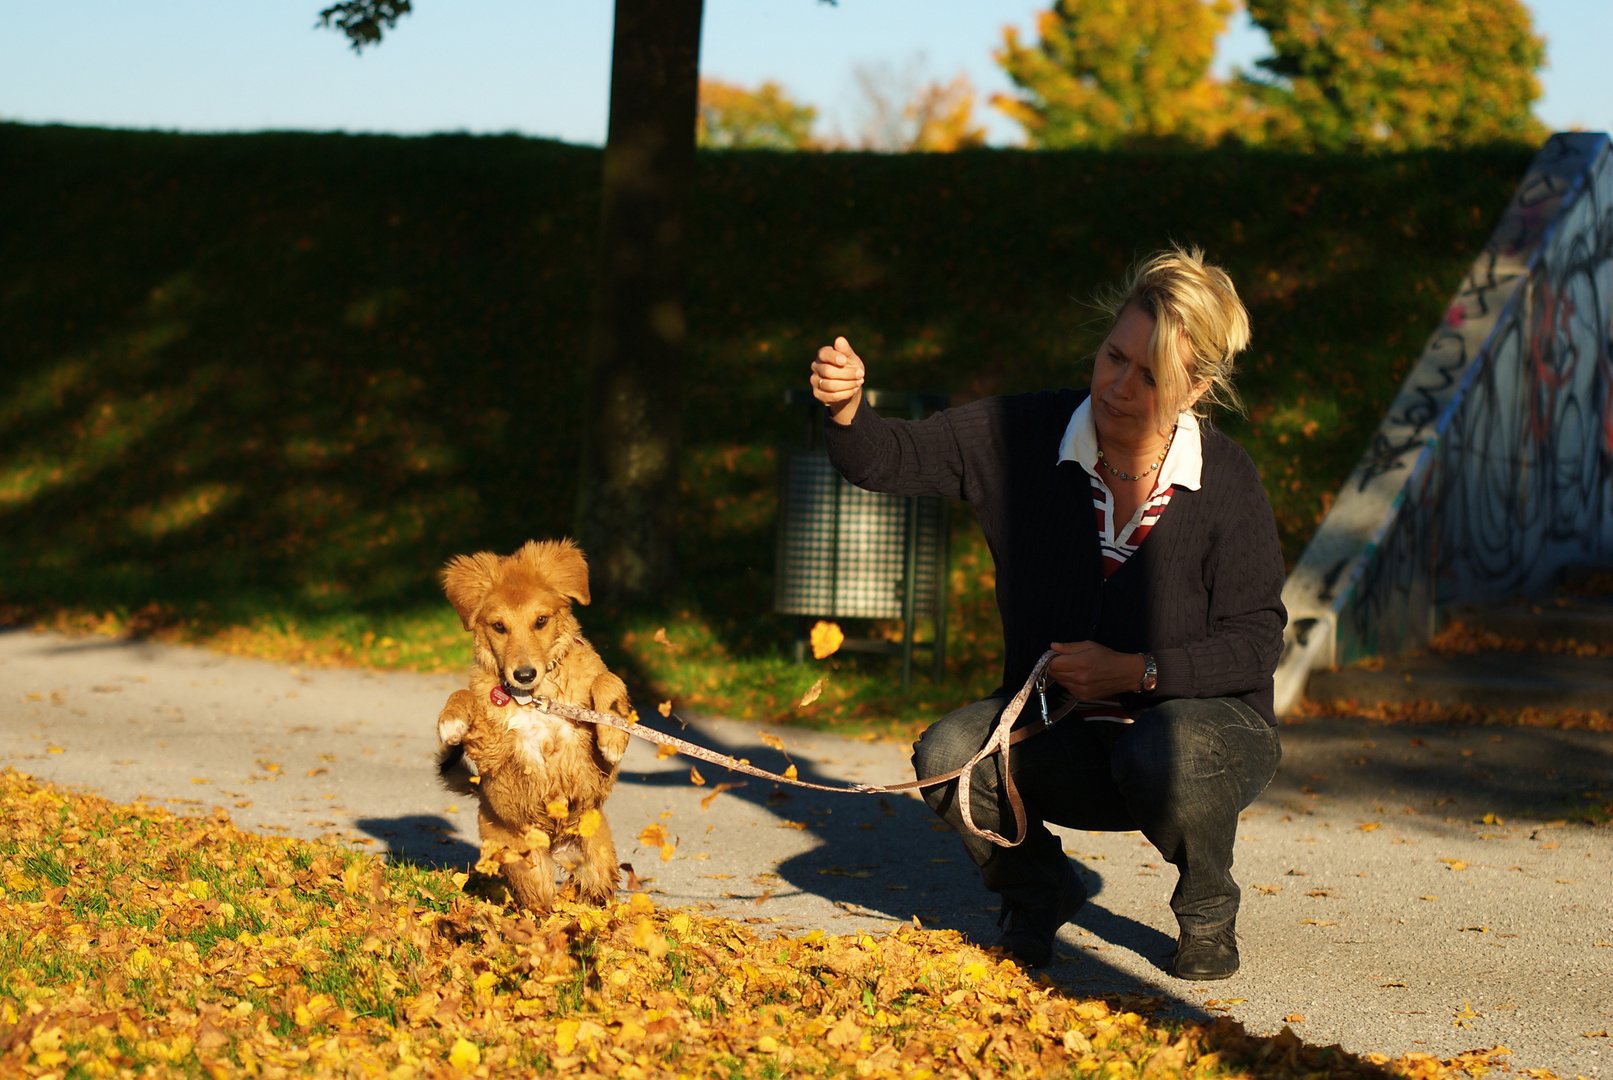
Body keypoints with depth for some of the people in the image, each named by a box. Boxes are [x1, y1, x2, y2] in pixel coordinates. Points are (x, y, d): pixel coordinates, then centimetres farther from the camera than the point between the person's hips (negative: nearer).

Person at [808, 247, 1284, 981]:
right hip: (1064, 738, 3)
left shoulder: (1227, 484, -15)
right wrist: (846, 409, -33)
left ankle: (1208, 911, -3)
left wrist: (1135, 672, -24)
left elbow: (1255, 642, -12)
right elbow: (889, 459, -11)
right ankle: (1037, 895, 7)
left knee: (1169, 756, -38)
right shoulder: (1025, 438, -8)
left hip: (1203, 718, -2)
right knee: (948, 756, -26)